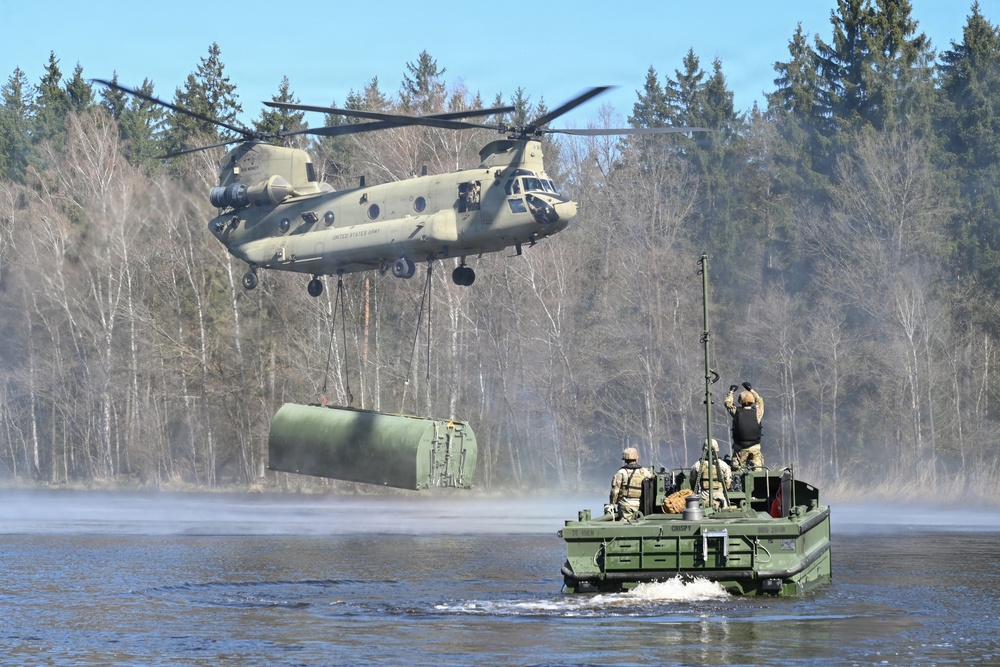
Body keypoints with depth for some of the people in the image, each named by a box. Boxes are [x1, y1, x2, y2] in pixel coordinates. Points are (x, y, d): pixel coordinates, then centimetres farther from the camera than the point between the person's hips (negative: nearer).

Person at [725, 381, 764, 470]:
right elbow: (760, 401, 18)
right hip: (755, 448, 1)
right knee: (757, 469, 2)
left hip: (740, 448, -1)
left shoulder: (737, 412, -9)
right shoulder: (757, 412, -4)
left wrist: (731, 391, 25)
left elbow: (728, 403, 12)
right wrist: (751, 389, 28)